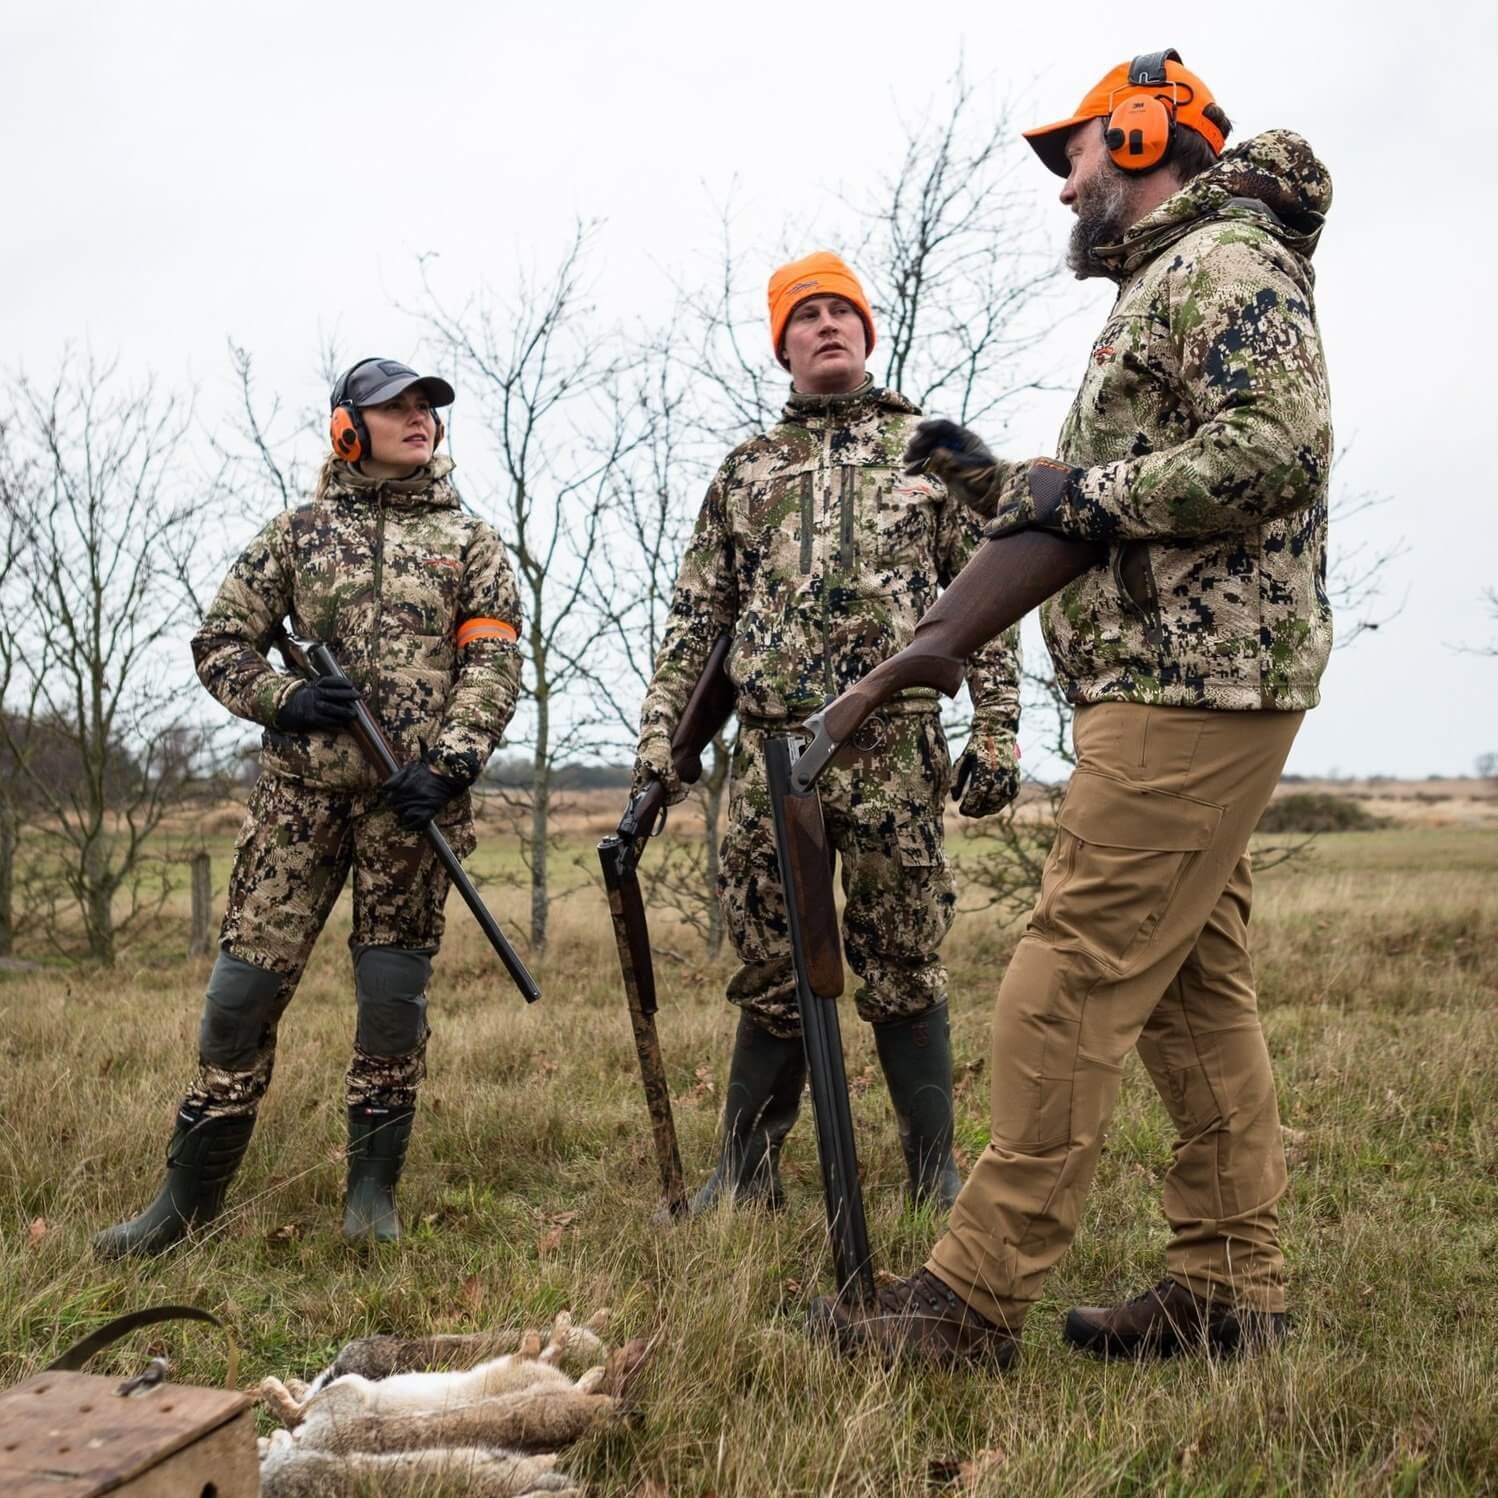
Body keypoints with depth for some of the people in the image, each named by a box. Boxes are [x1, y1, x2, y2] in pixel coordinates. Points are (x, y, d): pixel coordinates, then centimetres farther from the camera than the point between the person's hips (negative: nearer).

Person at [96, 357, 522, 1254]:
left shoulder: (470, 540, 9)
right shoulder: (298, 531, 12)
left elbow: (494, 666, 0)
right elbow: (221, 641, 12)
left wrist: (450, 764, -14)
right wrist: (281, 698, -7)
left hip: (414, 794, -1)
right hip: (301, 786, 1)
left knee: (396, 992, 2)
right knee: (245, 984, 0)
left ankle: (374, 1188, 16)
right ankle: (192, 1194, 12)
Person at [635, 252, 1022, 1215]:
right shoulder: (745, 470, 17)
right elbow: (697, 618, 14)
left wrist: (996, 734, -3)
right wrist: (659, 735, 4)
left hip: (895, 752, -2)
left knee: (905, 970, 3)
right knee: (771, 974, 7)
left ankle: (936, 1175, 15)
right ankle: (747, 1174, 18)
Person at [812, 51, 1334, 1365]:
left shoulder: (1228, 262, -6)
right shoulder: (1166, 287, 26)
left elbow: (1276, 451, -22)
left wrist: (1091, 489, -15)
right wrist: (994, 482, 19)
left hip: (1192, 688, -11)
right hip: (1177, 682, 11)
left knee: (1073, 983, -12)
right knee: (1194, 989, 10)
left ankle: (976, 1300, -8)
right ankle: (1231, 1287, 16)